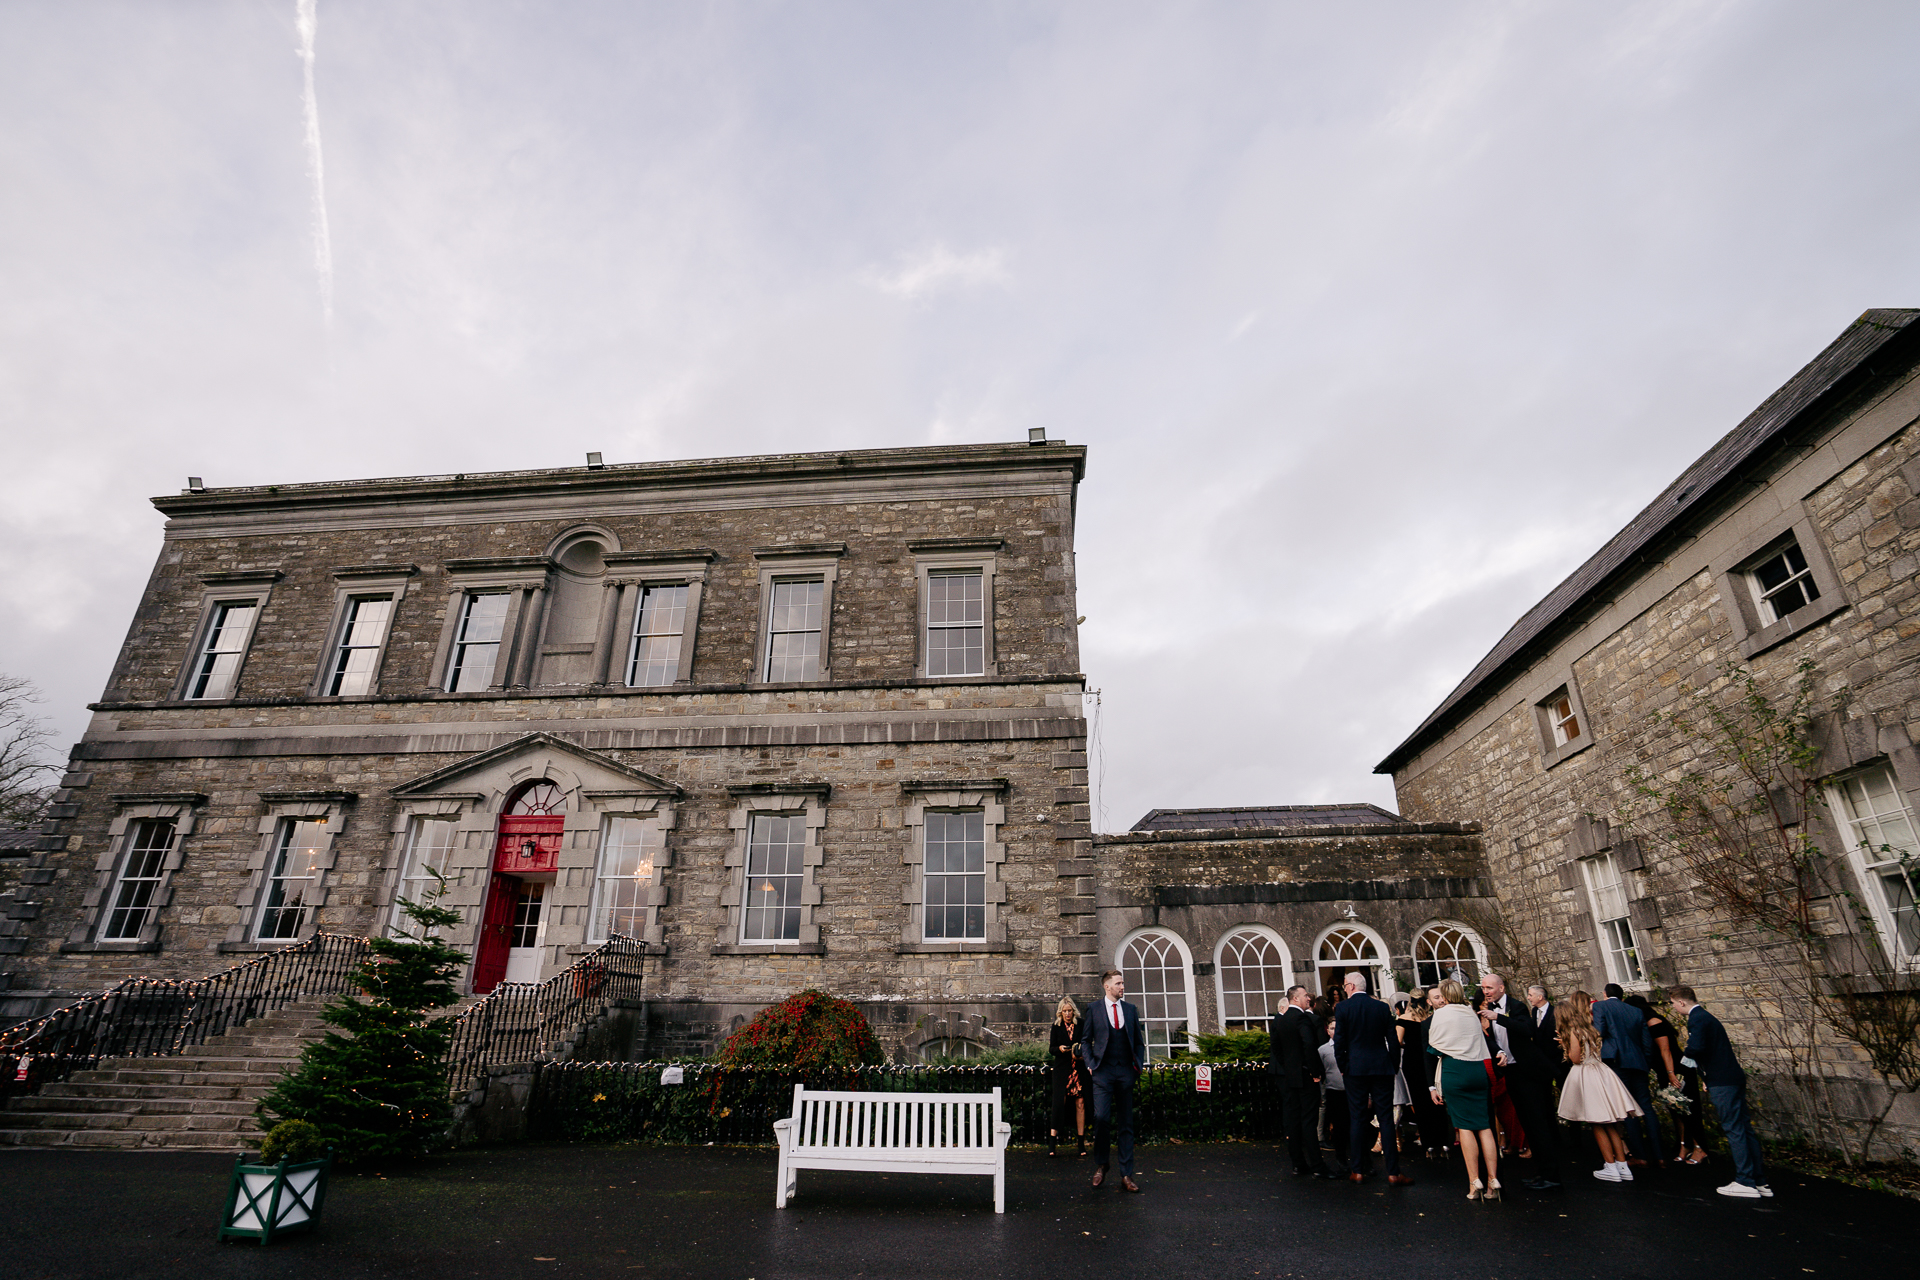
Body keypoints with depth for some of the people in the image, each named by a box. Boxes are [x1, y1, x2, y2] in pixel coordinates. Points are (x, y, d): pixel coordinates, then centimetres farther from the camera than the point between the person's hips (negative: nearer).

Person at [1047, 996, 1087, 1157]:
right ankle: (1052, 1144, -5)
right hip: (1061, 1070, -1)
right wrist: (1059, 1049, -14)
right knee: (1059, 1102, -9)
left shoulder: (1080, 1025, 6)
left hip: (1079, 1069, 1)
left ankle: (1082, 1144, 8)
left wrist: (1080, 1053, -8)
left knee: (1080, 1103, -1)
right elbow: (1051, 1048, 6)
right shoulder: (1057, 1026, 6)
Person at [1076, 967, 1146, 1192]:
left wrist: (1139, 1064, 5)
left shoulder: (1130, 1010, 12)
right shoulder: (1094, 1009, 3)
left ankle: (1126, 1175, 11)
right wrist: (1090, 1064, -4)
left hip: (1126, 1072, 3)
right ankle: (1101, 1164, 12)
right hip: (1103, 1072, -3)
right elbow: (1085, 1040, 6)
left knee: (1126, 1124, 5)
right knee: (1101, 1118, -11)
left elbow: (1139, 1041, 18)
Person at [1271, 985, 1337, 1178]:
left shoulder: (1277, 1019, 10)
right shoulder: (1303, 1017, -15)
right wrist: (1315, 1072, -15)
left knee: (1292, 1122, 9)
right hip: (1305, 1076, -7)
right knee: (1309, 1122, -3)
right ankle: (1317, 1167, 0)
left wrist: (1286, 1069, 17)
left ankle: (1299, 1165, 14)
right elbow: (1309, 1044, -24)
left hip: (1287, 1077, 7)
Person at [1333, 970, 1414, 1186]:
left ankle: (1358, 1171, 11)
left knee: (1356, 1120, 6)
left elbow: (1339, 1042, -6)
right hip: (1382, 1068, 2)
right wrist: (1395, 1067, 13)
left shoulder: (1342, 1007, -5)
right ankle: (1393, 1173, 6)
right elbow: (1393, 1041, 2)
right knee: (1386, 1119, 6)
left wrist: (1343, 1067, 6)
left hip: (1356, 1069, -2)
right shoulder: (1382, 1007, 1)